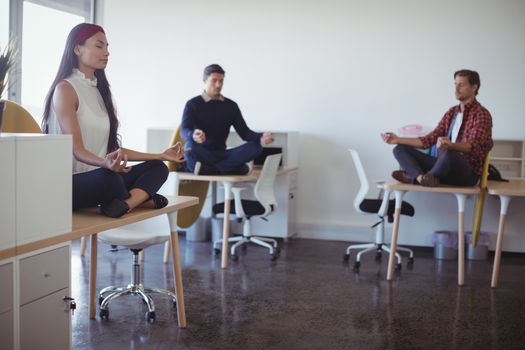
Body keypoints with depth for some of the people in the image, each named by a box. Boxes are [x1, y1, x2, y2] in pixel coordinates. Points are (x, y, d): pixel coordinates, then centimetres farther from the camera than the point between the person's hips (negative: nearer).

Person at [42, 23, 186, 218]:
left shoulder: (99, 90, 17)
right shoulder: (65, 89, -8)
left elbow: (112, 149, 15)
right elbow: (76, 149, -18)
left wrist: (162, 156, 14)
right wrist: (106, 163, -40)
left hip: (97, 179, 9)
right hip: (67, 183, -9)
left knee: (157, 167, -2)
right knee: (106, 176, -38)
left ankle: (124, 204, -29)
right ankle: (139, 198, -7)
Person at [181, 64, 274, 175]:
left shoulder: (231, 106, 11)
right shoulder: (193, 104, -1)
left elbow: (244, 132, 4)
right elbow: (184, 131, -15)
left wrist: (260, 138, -19)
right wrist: (193, 136, -41)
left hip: (220, 154, 4)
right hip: (201, 156, -4)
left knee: (255, 147, -20)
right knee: (191, 146, -39)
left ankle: (205, 168, -27)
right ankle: (234, 167, -26)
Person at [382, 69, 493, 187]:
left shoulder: (481, 114, -5)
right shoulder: (452, 112, 17)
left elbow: (472, 146, -22)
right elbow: (429, 140, 16)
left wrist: (450, 145, -43)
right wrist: (398, 140, 9)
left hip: (468, 173, -7)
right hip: (447, 166, 7)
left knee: (449, 154, -41)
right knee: (401, 149, -1)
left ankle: (414, 176, -14)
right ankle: (422, 178, -30)